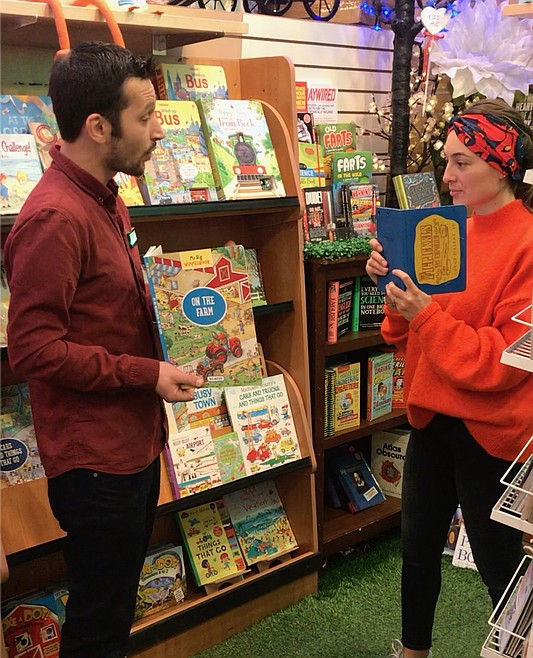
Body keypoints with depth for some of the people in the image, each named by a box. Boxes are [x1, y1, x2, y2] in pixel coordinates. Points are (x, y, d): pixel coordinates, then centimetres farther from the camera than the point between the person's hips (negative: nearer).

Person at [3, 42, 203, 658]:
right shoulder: (55, 218, -22)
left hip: (135, 444, 9)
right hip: (94, 460, -9)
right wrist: (148, 373, -20)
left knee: (116, 607, 24)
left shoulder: (105, 200, 11)